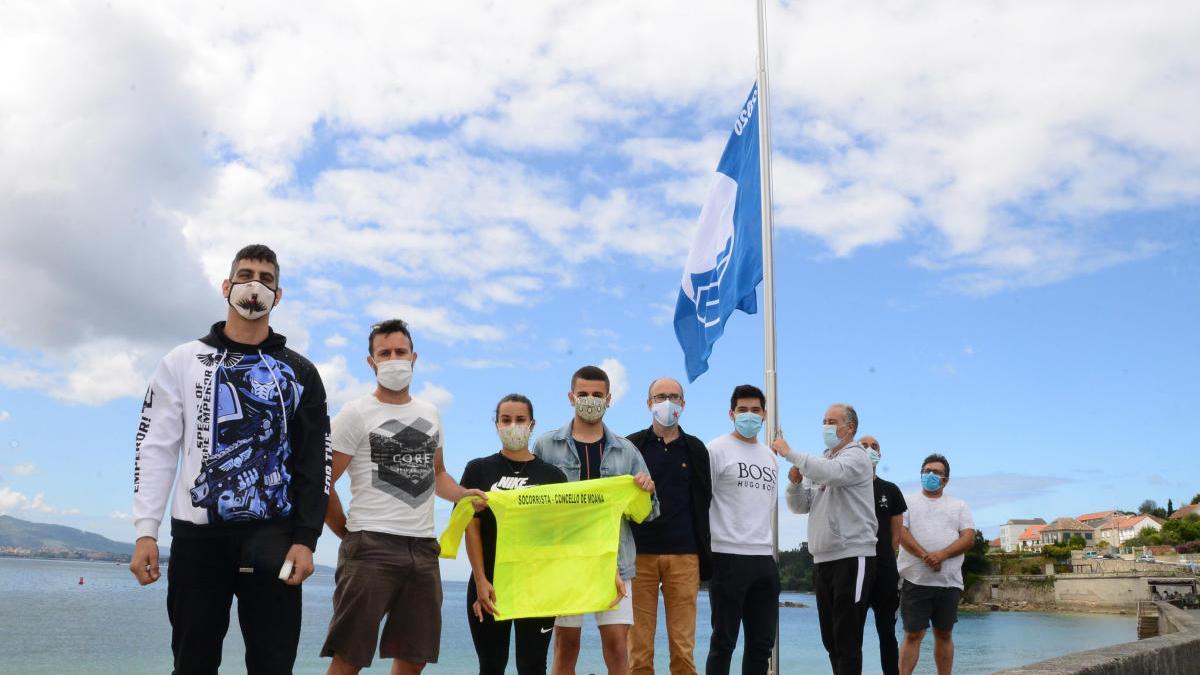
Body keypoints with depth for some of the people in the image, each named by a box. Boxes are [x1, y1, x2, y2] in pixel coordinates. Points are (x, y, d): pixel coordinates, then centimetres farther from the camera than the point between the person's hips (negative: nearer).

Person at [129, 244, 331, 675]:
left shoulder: (299, 373, 8)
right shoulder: (183, 362, 9)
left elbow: (314, 461, 3)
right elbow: (156, 449, 4)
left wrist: (305, 538, -6)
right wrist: (146, 531, -5)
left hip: (272, 539, 0)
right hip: (197, 535, 1)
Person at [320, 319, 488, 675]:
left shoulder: (430, 413, 16)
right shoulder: (356, 414, -2)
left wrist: (465, 495, 7)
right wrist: (348, 532, -2)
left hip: (423, 547, 6)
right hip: (371, 546, -6)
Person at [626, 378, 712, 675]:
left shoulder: (695, 449, 12)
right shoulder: (631, 446, 6)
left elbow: (703, 503, 12)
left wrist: (705, 555, 8)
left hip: (684, 555, 1)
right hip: (640, 553, -1)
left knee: (683, 647, 2)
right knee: (639, 647, 1)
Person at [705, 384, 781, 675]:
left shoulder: (770, 457, 17)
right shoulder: (717, 449, -4)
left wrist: (771, 549, 17)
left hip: (765, 559, 7)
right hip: (729, 556, -6)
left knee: (762, 642, 10)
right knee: (723, 641, 0)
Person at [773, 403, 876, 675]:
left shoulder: (856, 457, -5)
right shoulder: (820, 462, 18)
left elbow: (832, 473, -28)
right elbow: (800, 506, 13)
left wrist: (790, 454, -22)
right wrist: (795, 482, -6)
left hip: (852, 557, -8)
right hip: (822, 559, 8)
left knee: (847, 638, -7)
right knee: (829, 637, 12)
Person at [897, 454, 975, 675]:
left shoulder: (959, 505, 15)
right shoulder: (908, 502, 9)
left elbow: (969, 538, 2)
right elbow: (900, 532, -5)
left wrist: (942, 554, -14)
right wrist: (925, 556, -17)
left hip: (949, 582, 2)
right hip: (915, 580, -2)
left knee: (944, 634, 9)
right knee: (913, 634, -4)